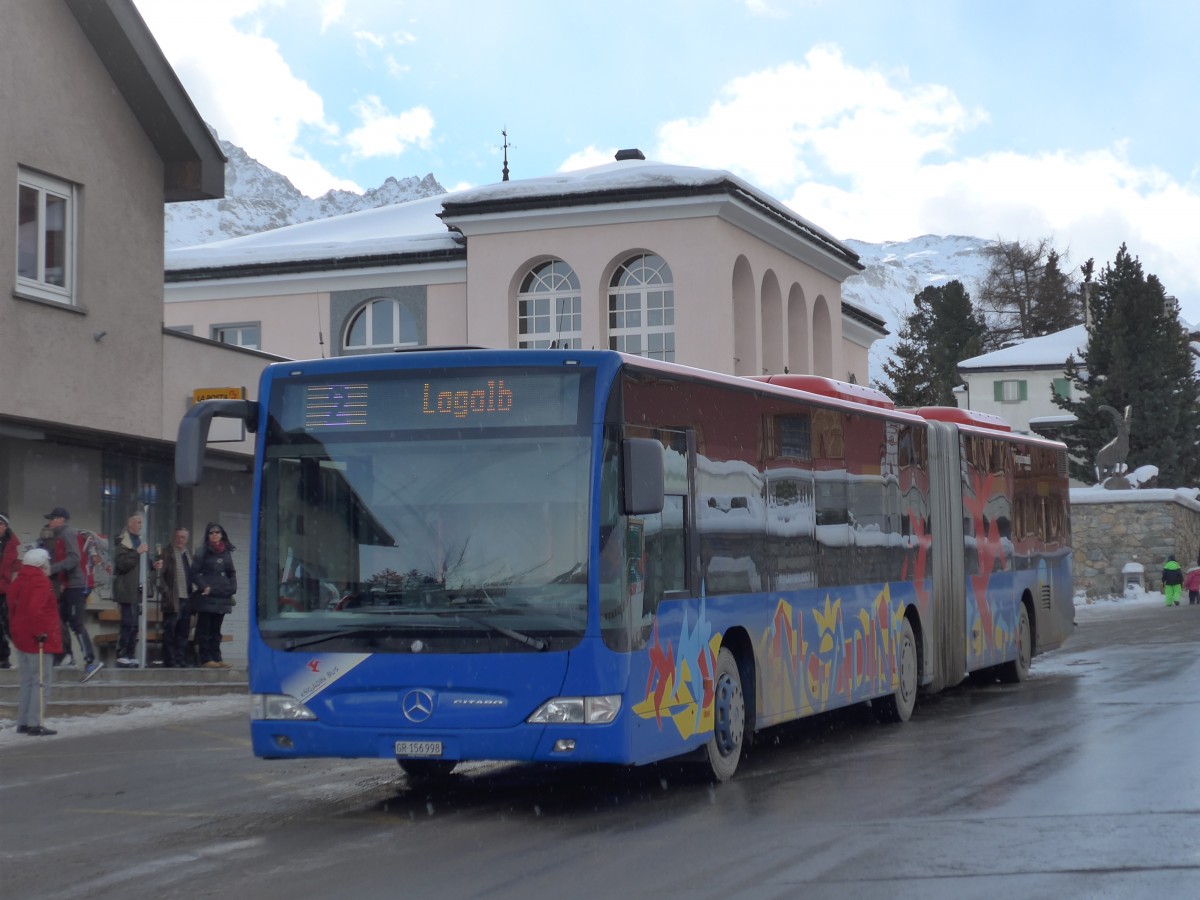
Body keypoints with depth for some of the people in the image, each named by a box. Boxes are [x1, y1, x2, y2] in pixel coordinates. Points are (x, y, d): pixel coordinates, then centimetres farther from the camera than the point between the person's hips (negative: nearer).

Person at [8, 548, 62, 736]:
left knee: (27, 680, 16)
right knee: (42, 680, -6)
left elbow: (12, 606, 18)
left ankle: (22, 722, 18)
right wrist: (39, 631, -21)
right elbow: (34, 609, -27)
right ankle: (35, 723, -10)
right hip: (38, 640, -9)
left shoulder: (19, 581, 12)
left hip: (21, 636, 9)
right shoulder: (40, 582, -15)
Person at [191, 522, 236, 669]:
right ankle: (205, 658, -2)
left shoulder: (226, 552, 13)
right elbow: (195, 573, -3)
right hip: (207, 596, -5)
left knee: (216, 629, 10)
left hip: (222, 596, 5)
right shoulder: (203, 552, -1)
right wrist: (204, 587, -13)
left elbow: (231, 573, 20)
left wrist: (232, 589, 6)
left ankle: (216, 658, 12)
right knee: (205, 628, -2)